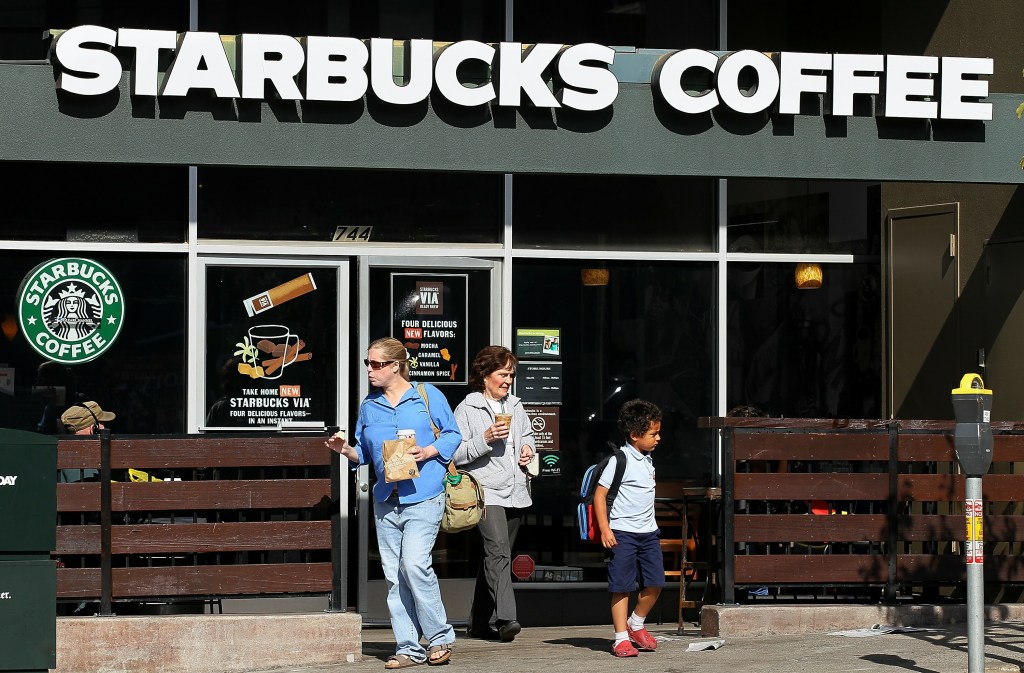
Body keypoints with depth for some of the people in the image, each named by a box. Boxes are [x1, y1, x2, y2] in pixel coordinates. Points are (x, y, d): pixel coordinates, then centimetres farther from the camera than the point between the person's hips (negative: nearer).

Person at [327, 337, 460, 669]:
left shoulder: (428, 395, 1)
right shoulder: (368, 406, 13)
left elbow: (453, 435, 5)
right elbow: (365, 453, 18)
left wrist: (428, 451, -11)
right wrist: (346, 449, -2)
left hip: (423, 498, -5)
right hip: (385, 501, 5)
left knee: (414, 564, -17)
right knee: (394, 576, 3)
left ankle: (440, 636, -1)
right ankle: (408, 648, 9)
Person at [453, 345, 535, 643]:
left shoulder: (515, 406, 17)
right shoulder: (467, 409, -3)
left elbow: (528, 435, 33)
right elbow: (455, 453, -8)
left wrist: (528, 449, 11)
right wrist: (485, 439, -19)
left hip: (515, 493, 7)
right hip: (486, 491, -7)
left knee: (496, 556, 11)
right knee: (498, 551, -23)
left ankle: (479, 622, 20)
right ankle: (506, 618, -32)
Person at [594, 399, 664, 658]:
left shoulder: (647, 460, 12)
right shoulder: (620, 460, -12)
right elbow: (600, 494, -13)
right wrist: (605, 529, -17)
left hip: (648, 532, 7)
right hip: (622, 533, -7)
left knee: (654, 584, 4)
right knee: (622, 587, -3)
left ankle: (636, 624, 25)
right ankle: (621, 638, 2)